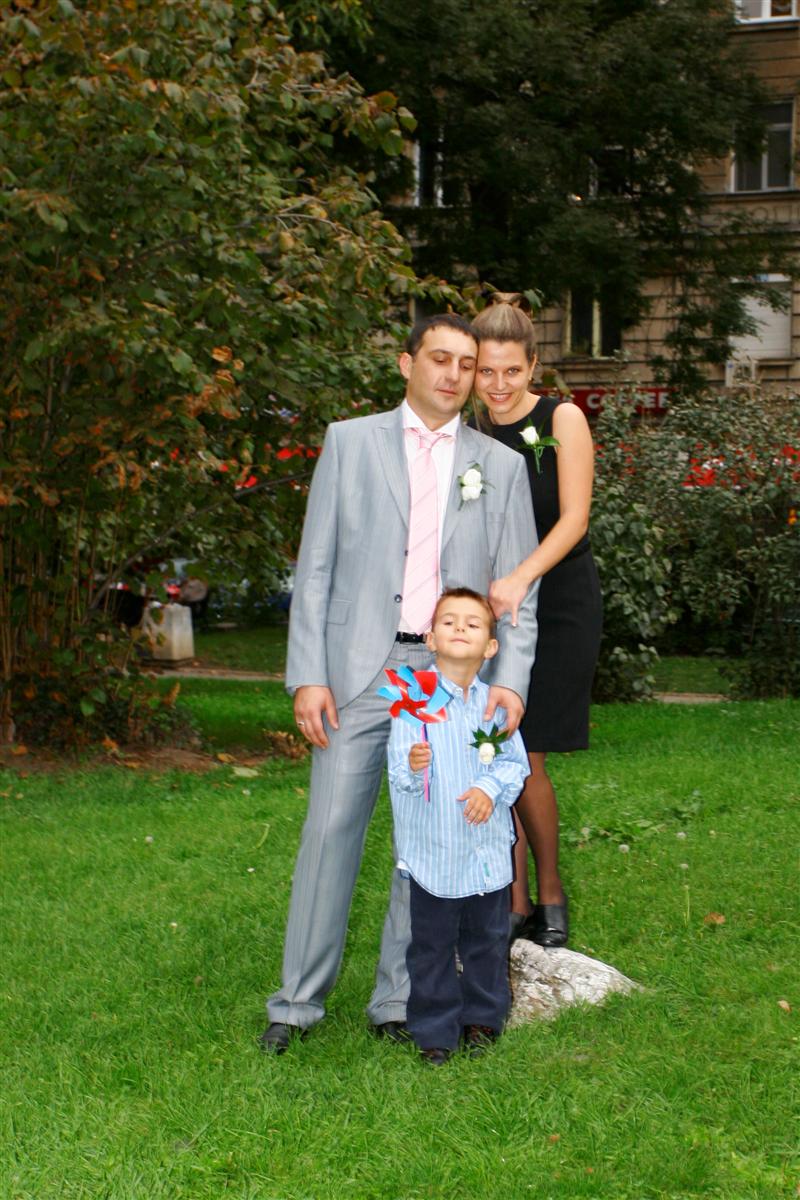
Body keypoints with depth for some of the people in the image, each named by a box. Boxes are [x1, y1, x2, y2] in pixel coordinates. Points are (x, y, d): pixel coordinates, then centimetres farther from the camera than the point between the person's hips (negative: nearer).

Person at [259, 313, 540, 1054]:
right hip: (361, 666, -1)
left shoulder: (500, 465, 10)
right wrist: (306, 674, -4)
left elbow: (518, 590, 8)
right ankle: (300, 1000, 10)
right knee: (332, 829, -1)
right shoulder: (350, 442, 7)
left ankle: (399, 1001, 16)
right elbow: (315, 567, 4)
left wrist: (511, 679, -7)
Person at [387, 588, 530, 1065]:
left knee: (488, 938, 15)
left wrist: (492, 787, -16)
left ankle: (482, 1018, 32)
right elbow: (399, 772, -16)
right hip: (433, 851, -3)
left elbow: (516, 762, 3)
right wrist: (413, 767, -38)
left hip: (488, 849, 3)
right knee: (433, 945, 7)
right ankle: (436, 1030, 21)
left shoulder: (495, 702, 0)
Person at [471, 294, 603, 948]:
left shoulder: (561, 420, -4)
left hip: (558, 604, -4)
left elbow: (573, 516, -12)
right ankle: (516, 905, 12)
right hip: (491, 605, 4)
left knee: (524, 763, -8)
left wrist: (521, 577, -26)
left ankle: (550, 893, 13)